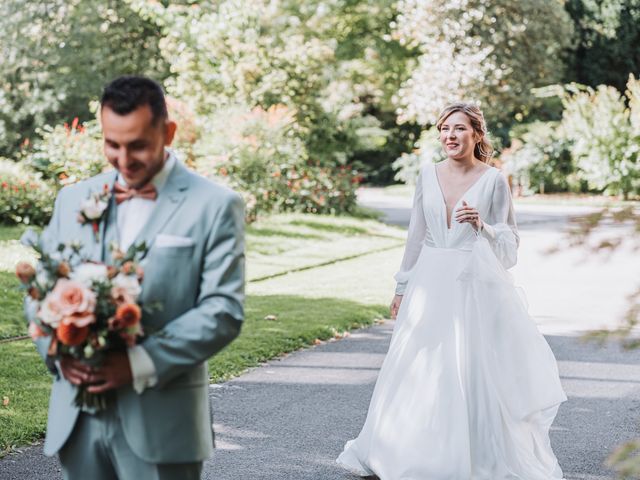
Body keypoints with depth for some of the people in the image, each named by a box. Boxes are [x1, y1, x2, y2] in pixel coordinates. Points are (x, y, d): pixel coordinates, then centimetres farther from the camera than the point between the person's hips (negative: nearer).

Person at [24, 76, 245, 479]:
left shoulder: (215, 206, -4)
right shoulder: (73, 200, 11)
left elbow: (224, 310, -10)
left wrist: (141, 364, -20)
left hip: (160, 420, -4)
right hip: (77, 416, 4)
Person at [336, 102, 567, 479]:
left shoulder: (493, 180, -5)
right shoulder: (428, 175, 7)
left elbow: (509, 242, -2)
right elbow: (417, 233, 13)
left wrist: (480, 225, -21)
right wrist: (403, 286, 13)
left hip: (476, 284, -4)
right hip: (431, 284, 4)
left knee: (476, 373, -2)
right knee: (419, 373, 6)